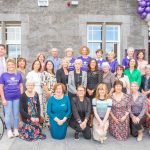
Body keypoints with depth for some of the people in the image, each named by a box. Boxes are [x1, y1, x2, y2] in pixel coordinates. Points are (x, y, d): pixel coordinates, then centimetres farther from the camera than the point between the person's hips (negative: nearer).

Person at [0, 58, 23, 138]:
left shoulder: (18, 74, 3)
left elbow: (21, 86, 8)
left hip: (17, 97, 2)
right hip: (7, 98, -2)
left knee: (16, 114, 11)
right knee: (8, 114, 8)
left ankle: (16, 129, 26)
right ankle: (9, 130, 22)